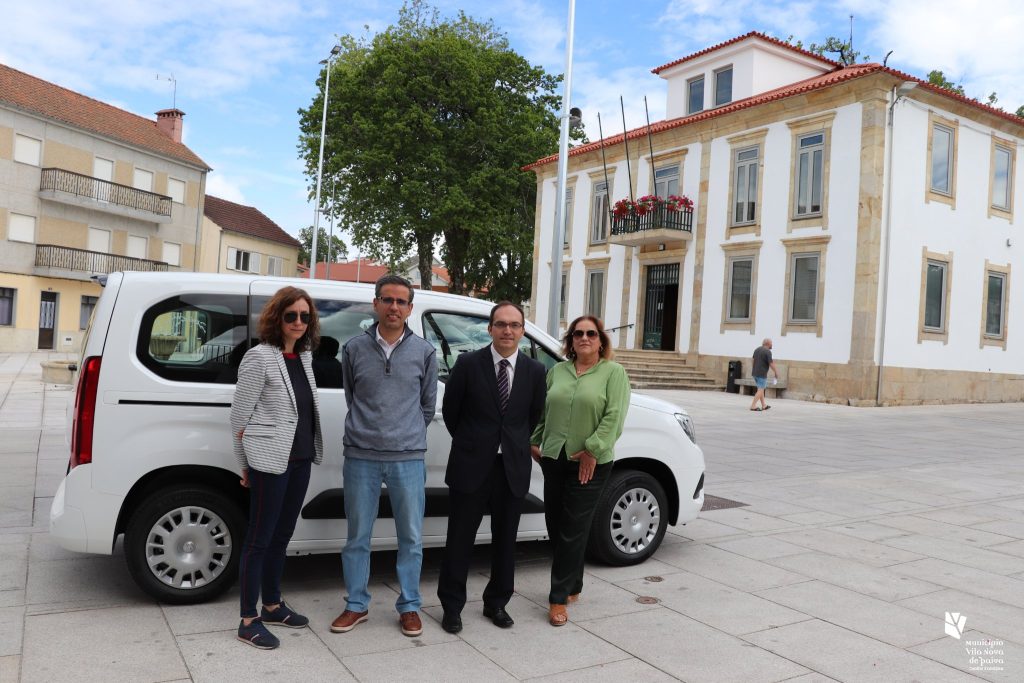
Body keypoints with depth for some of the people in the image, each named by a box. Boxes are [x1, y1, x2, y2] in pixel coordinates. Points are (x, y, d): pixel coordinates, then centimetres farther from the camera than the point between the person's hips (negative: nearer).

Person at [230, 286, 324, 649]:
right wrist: (246, 466, -6)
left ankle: (272, 605, 32)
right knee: (259, 539, 2)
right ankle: (248, 621, 14)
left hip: (300, 459, 8)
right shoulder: (259, 357, -11)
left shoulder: (304, 356, 11)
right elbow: (239, 417, -10)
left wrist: (306, 452, 13)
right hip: (270, 461, -7)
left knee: (281, 535, 18)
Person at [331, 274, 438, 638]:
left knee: (411, 537, 7)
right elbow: (351, 398, 13)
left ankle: (409, 606, 23)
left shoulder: (424, 352, 2)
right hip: (361, 457, 0)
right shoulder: (355, 348, 2)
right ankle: (356, 604, 26)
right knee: (357, 536, 10)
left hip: (408, 458, 0)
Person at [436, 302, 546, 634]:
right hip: (471, 466, -2)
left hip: (514, 468, 3)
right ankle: (452, 606, 20)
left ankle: (496, 603, 29)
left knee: (505, 539, 13)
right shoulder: (468, 363, -6)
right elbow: (450, 410, 4)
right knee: (460, 538, 5)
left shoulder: (535, 371, 1)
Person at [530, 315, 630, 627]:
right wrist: (534, 442, 7)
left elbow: (614, 416, -11)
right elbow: (541, 411, 15)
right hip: (553, 459, 5)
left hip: (590, 464, -5)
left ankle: (559, 598, 8)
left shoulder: (614, 373, -1)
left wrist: (592, 450, -16)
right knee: (555, 528, 9)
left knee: (573, 531, -1)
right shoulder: (557, 371, 12)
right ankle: (572, 587, 27)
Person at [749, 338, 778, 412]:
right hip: (762, 374, -8)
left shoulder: (757, 349, 10)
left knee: (761, 389, 17)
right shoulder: (768, 351, -15)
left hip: (755, 373, 8)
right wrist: (776, 373, -6)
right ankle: (753, 406, -6)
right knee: (760, 390, -2)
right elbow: (771, 364, -16)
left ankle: (764, 405, 23)